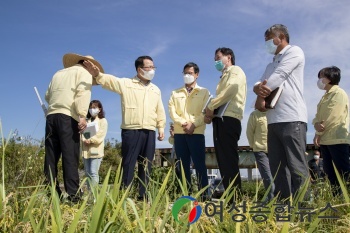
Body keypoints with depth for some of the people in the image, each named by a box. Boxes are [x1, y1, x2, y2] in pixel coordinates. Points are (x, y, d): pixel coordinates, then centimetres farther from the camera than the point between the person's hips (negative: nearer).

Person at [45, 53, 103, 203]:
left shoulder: (59, 73, 27)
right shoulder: (84, 72, 8)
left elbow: (48, 95, 25)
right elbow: (83, 93, -10)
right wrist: (82, 115, -17)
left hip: (51, 116, 6)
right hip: (67, 117, -6)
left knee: (51, 157, 4)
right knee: (70, 158, -9)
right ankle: (73, 196, -12)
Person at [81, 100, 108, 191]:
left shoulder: (103, 121, 4)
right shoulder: (86, 121, 19)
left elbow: (100, 135, -8)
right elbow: (82, 132, 8)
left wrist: (90, 140, -16)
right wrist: (84, 140, -11)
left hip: (96, 150, -5)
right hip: (86, 149, 6)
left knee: (93, 172, -10)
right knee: (87, 173, 7)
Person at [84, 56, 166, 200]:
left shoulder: (156, 90, 19)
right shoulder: (126, 83, 5)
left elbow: (160, 111, 20)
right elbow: (109, 80, -10)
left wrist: (161, 128, 12)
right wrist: (97, 74, -29)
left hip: (150, 132, 5)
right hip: (131, 131, -4)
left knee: (146, 165, 7)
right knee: (128, 163, -3)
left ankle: (142, 195, 15)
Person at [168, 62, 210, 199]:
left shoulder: (204, 92, 12)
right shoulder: (176, 93, 19)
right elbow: (171, 111, 6)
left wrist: (193, 124, -14)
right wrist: (183, 123, -11)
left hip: (197, 132, -3)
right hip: (179, 133, 3)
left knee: (199, 164, -6)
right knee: (183, 165, 3)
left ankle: (203, 194, -4)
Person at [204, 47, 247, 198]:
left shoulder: (235, 70, 5)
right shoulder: (224, 77, 30)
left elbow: (231, 90, -15)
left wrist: (210, 107, -9)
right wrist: (209, 115, 4)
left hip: (228, 119, -9)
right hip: (220, 120, 9)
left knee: (229, 159, -14)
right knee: (223, 159, 5)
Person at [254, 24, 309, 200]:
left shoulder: (294, 51, 5)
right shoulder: (271, 65, 28)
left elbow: (279, 76, -9)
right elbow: (259, 83, 14)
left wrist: (260, 96, -2)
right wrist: (259, 88, -10)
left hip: (291, 119, -8)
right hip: (273, 120, 8)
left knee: (297, 167, -10)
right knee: (277, 168, 5)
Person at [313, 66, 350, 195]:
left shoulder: (338, 93, -6)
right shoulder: (325, 96, 22)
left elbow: (332, 116, -15)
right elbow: (318, 115, 13)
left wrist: (318, 133, -11)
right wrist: (316, 124, -11)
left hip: (338, 139, -9)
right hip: (325, 139, 9)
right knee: (330, 171, 9)